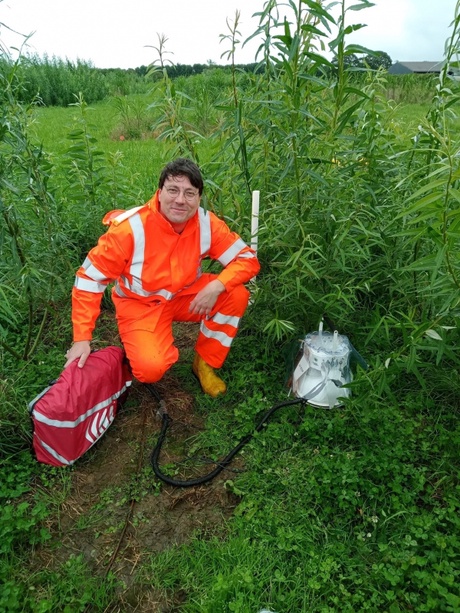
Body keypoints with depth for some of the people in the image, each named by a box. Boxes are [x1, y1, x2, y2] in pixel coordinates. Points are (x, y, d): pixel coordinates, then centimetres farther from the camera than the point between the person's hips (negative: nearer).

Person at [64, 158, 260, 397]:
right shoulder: (131, 227, -26)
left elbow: (247, 259, -13)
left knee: (236, 295, -20)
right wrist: (82, 339, -21)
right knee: (151, 369, -26)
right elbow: (89, 277, -19)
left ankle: (205, 363, 1)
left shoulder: (207, 223, -17)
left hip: (185, 295, 4)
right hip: (140, 304, -3)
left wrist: (216, 286, -33)